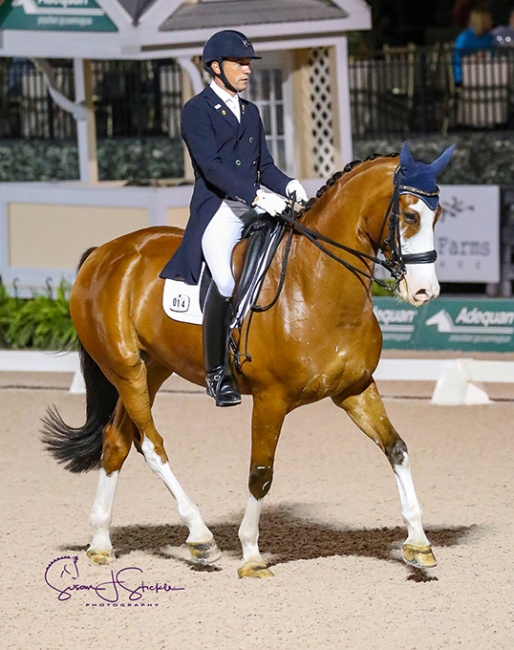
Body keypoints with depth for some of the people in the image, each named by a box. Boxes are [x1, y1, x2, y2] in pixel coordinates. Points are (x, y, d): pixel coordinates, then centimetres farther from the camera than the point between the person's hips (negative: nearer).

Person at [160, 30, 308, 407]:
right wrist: (257, 195, -25)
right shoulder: (197, 111, -1)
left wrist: (288, 185, -3)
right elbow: (211, 166, -14)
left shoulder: (250, 112, 22)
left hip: (255, 208, 7)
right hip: (218, 211, -7)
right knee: (226, 282, -28)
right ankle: (216, 373, -17)